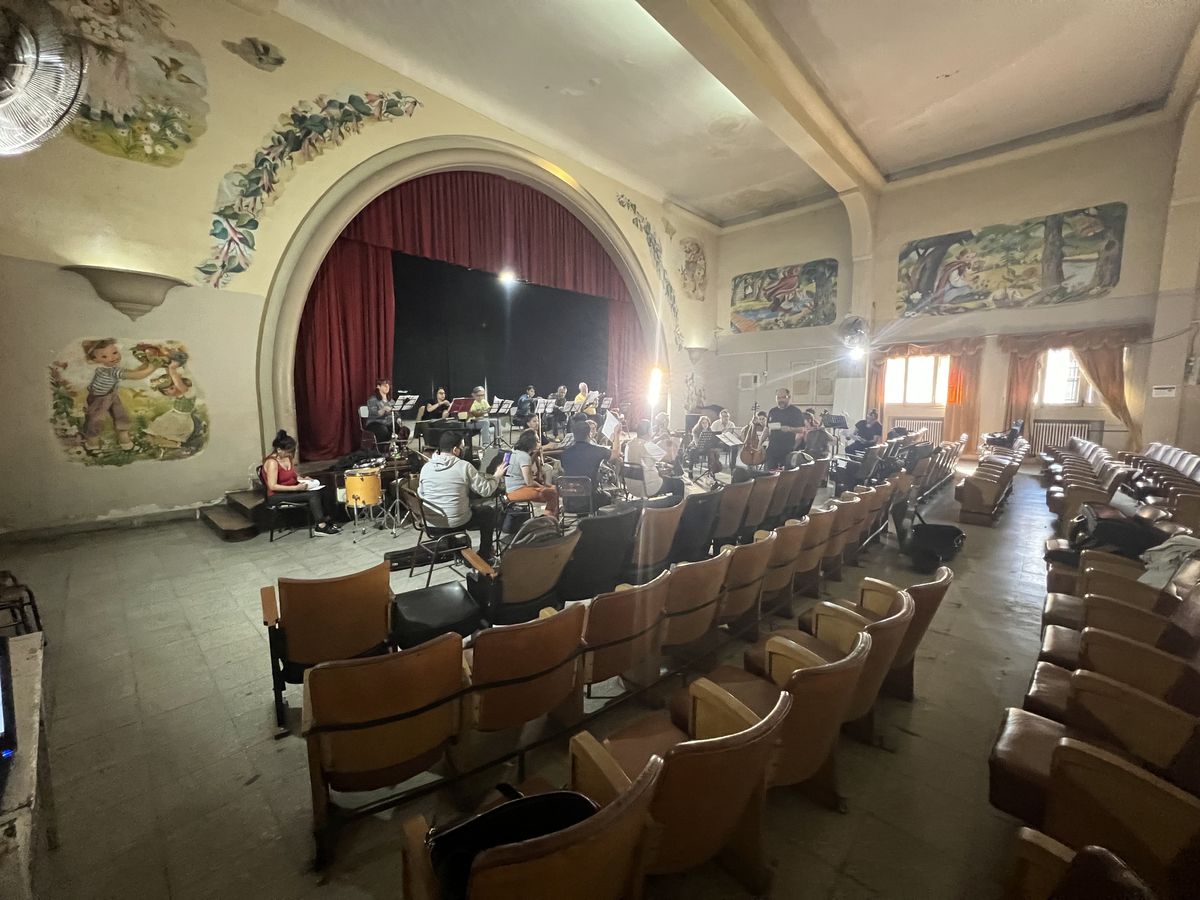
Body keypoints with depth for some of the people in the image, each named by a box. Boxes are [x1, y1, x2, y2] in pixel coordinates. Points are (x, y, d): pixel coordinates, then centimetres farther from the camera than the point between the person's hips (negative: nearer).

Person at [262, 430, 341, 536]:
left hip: (291, 491, 8)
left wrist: (303, 480, -1)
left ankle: (327, 520, -8)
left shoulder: (288, 458, 5)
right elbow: (272, 486, -26)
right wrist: (296, 488, -28)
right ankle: (321, 527, -25)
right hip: (277, 496, -8)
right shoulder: (272, 462, -20)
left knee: (323, 491, -11)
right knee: (313, 495, -26)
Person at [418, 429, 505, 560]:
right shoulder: (464, 466, -14)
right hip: (455, 524, -5)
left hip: (430, 525, 5)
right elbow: (486, 490, -10)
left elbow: (420, 494, 11)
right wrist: (497, 477, 9)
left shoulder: (426, 467, -2)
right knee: (489, 511, 21)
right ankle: (484, 556, 28)